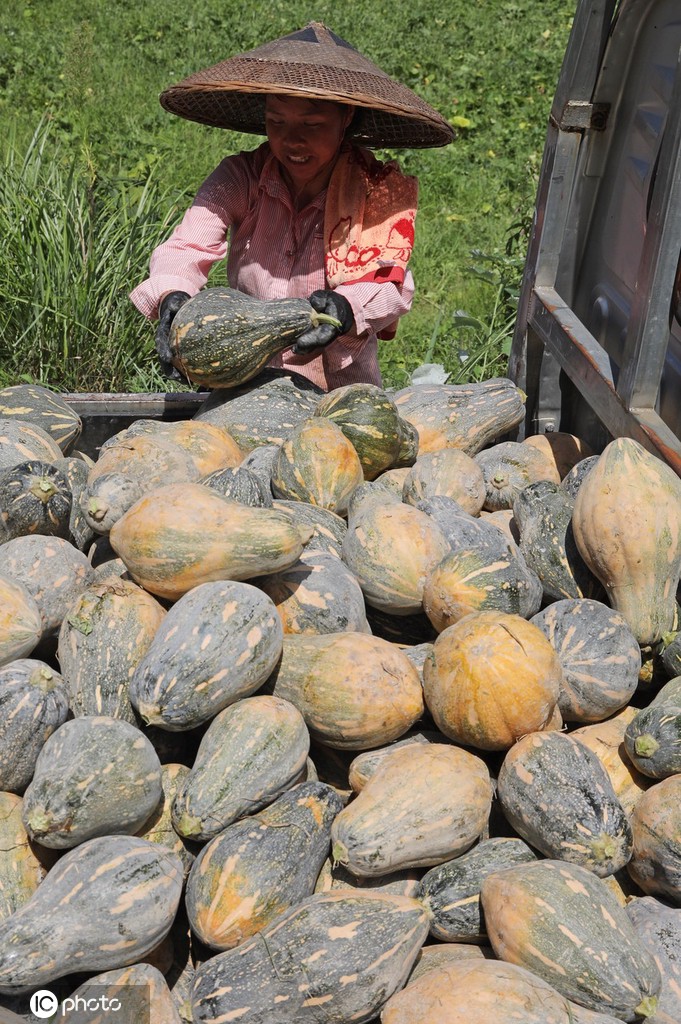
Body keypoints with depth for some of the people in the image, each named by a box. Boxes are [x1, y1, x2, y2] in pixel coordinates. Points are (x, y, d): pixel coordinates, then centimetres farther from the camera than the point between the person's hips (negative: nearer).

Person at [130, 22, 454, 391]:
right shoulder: (240, 178, 1)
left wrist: (346, 308, -37)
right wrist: (171, 295, -37)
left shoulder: (380, 192, -1)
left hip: (341, 392, -1)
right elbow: (188, 245, -14)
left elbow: (389, 285, -14)